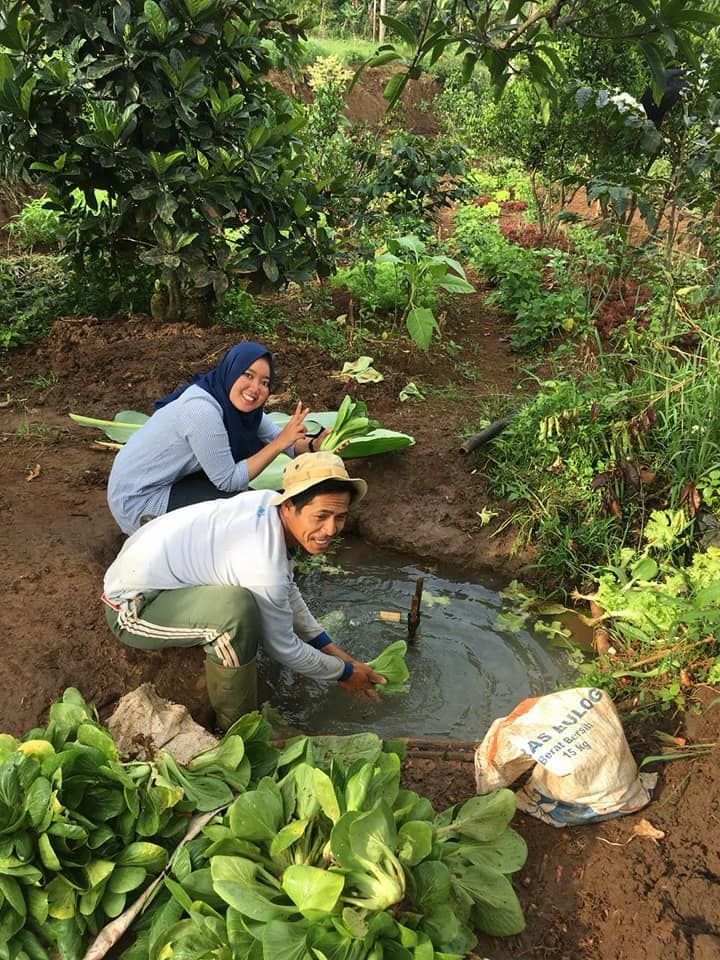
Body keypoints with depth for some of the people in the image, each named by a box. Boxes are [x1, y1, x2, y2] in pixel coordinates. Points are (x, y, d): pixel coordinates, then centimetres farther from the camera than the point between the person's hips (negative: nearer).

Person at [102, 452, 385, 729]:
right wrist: (344, 671, 0)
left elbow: (286, 589, 9)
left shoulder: (268, 500, -7)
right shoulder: (264, 569, -32)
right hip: (130, 610, -9)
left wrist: (329, 647, 9)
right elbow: (283, 647, -15)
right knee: (235, 608, -36)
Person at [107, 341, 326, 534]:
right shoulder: (203, 409, -29)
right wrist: (279, 443, -24)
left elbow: (277, 437, 2)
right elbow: (228, 481, -24)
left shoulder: (238, 404, -5)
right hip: (137, 499, -8)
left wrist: (314, 445, -18)